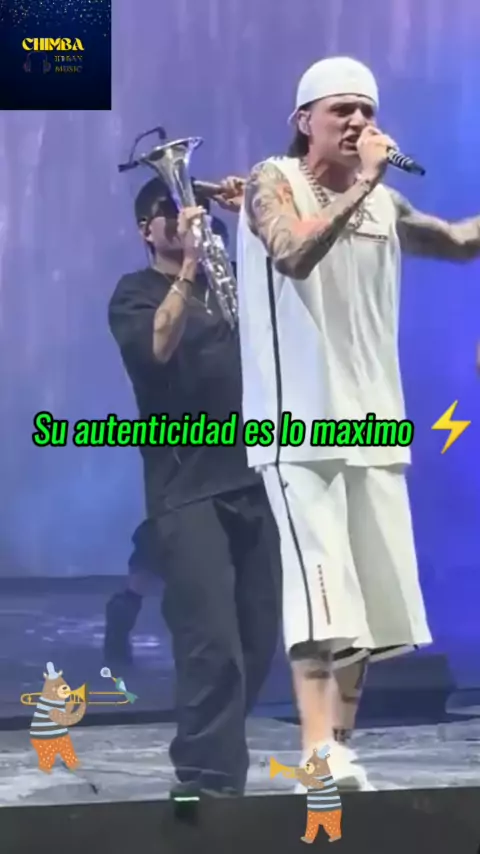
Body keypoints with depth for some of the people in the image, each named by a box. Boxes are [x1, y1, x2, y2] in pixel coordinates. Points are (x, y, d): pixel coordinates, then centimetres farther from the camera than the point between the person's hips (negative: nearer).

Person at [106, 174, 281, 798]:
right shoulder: (135, 293, 3)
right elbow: (156, 347, -15)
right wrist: (189, 267, -20)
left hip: (255, 476, 5)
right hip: (187, 488, -5)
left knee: (257, 641, 7)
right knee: (212, 645, -14)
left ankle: (210, 761, 23)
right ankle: (210, 777, -7)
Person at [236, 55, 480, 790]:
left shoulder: (384, 204, 13)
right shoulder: (273, 181, -3)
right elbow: (294, 256, -23)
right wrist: (362, 184, -21)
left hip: (372, 424, 6)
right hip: (301, 424, -6)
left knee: (374, 598, 6)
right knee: (321, 586, -17)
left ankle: (340, 749, 16)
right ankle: (318, 757, -19)